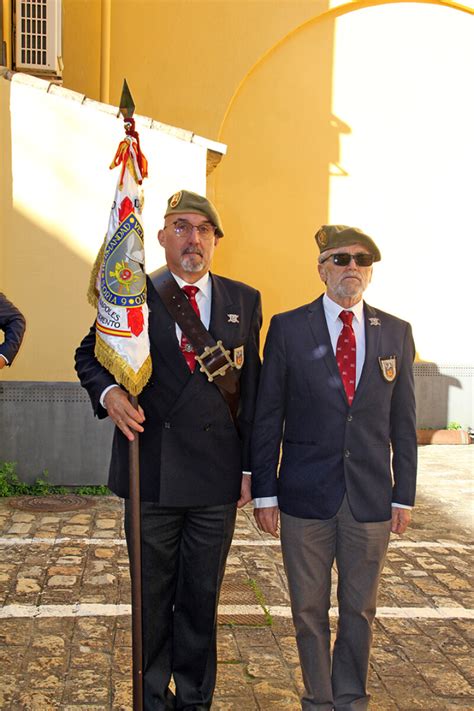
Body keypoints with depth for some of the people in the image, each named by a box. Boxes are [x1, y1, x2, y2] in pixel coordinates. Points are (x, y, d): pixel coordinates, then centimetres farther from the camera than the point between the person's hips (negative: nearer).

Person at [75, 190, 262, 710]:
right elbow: (89, 355, 8)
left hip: (216, 476, 1)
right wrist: (108, 393, -15)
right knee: (152, 596, 13)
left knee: (202, 597, 13)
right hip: (150, 471, 0)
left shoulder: (244, 301, 5)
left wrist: (249, 467, 2)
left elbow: (251, 389, 5)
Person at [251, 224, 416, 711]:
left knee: (359, 608, 14)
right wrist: (264, 492, -3)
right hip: (306, 495, -1)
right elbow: (267, 416, -1)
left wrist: (404, 494, 4)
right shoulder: (288, 328, -2)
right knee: (309, 608, 11)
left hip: (371, 499, 2)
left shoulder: (395, 333, 4)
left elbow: (402, 421, 6)